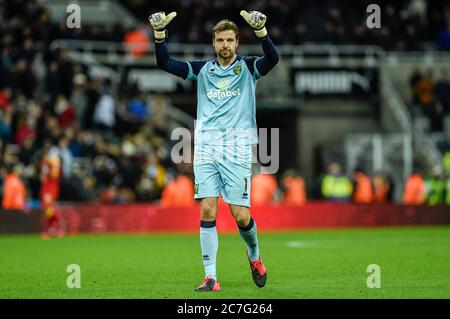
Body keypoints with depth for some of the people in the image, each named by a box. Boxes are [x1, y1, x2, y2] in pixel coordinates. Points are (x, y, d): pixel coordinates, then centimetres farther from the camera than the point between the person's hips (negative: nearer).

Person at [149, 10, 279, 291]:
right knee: (207, 210, -7)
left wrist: (260, 30, -30)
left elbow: (272, 59, -15)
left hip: (237, 149, -2)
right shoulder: (202, 69, 13)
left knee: (240, 215, -5)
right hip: (206, 147, 2)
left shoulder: (248, 68, 6)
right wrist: (159, 33, -8)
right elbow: (165, 63, 7)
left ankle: (254, 255, 26)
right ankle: (210, 277, -4)